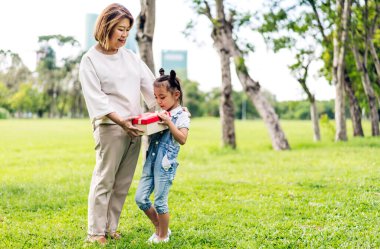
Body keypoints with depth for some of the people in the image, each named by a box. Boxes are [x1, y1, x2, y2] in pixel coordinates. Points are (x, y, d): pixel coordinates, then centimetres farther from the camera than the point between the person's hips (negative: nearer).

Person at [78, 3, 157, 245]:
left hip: (135, 127, 6)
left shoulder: (130, 56, 15)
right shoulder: (90, 60, -3)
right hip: (109, 127, -6)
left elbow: (150, 86, 13)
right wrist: (120, 121, -19)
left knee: (123, 183, 9)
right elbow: (96, 98, -10)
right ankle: (96, 232, 5)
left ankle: (110, 227, 19)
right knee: (104, 180, -4)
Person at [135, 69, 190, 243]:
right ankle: (160, 228, 24)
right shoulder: (159, 114, 14)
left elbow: (182, 139, -18)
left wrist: (169, 123, -23)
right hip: (150, 162, 7)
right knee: (140, 198, 6)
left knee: (160, 201, -1)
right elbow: (150, 133, 22)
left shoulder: (182, 116, -6)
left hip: (165, 164, -7)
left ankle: (163, 236, 19)